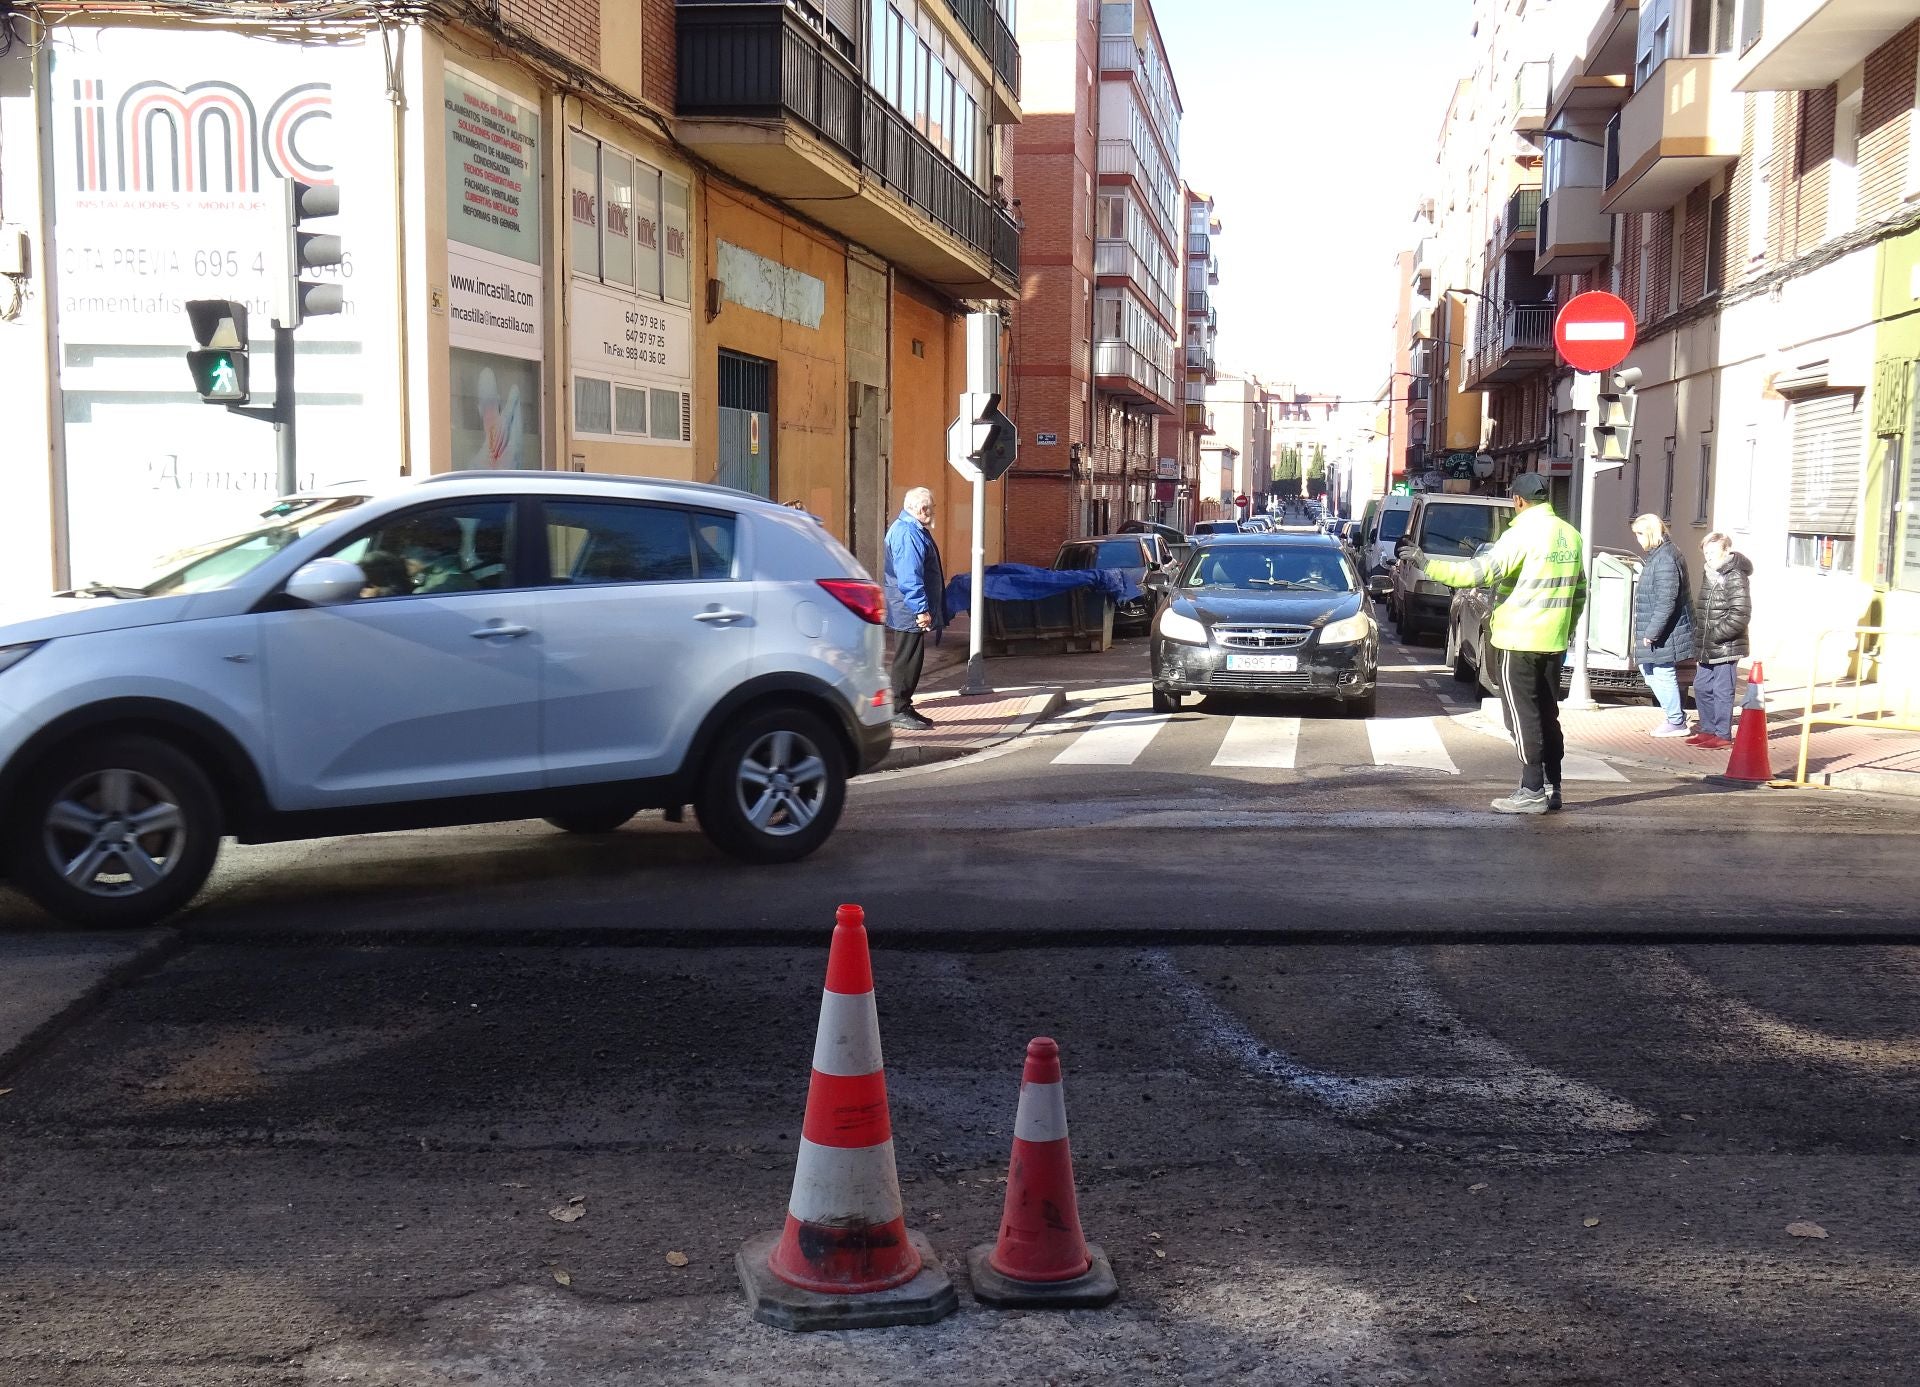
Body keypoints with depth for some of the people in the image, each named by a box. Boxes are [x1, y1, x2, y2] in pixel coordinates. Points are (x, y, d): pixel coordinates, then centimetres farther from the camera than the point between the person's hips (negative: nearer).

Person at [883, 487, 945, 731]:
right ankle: (899, 711, -2)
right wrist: (921, 609, -25)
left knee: (910, 659, 14)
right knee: (908, 659, -6)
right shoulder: (907, 533, -18)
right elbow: (909, 576, -24)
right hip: (909, 610, -11)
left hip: (912, 611, 11)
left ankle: (903, 707, 21)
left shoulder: (916, 530, 17)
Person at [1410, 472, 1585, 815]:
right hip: (1554, 644, 8)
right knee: (1547, 715, 13)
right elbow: (1579, 591, 17)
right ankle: (1551, 788, 15)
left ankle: (1532, 792, -4)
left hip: (1519, 640, -7)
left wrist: (1427, 565, -18)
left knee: (1523, 717, -3)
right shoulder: (1570, 535, 11)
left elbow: (1480, 571, -22)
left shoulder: (1522, 534, -14)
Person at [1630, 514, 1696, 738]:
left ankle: (1677, 722, 11)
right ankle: (1674, 713, 26)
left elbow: (1666, 601, -24)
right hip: (1655, 630, 10)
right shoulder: (1656, 555, 12)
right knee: (1648, 670, 18)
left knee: (1664, 674, 0)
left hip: (1665, 633, -10)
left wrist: (1652, 631, -22)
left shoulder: (1665, 559, -21)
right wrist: (1646, 631, 21)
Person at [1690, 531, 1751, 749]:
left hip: (1726, 647, -9)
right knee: (1701, 687, 14)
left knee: (1722, 691, -2)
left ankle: (1723, 736, 7)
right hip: (1707, 649, 9)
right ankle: (1708, 731, 26)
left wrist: (1715, 635, -19)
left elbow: (1740, 615, -20)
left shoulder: (1735, 578, -14)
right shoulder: (1709, 574, 13)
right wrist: (1698, 631, 11)